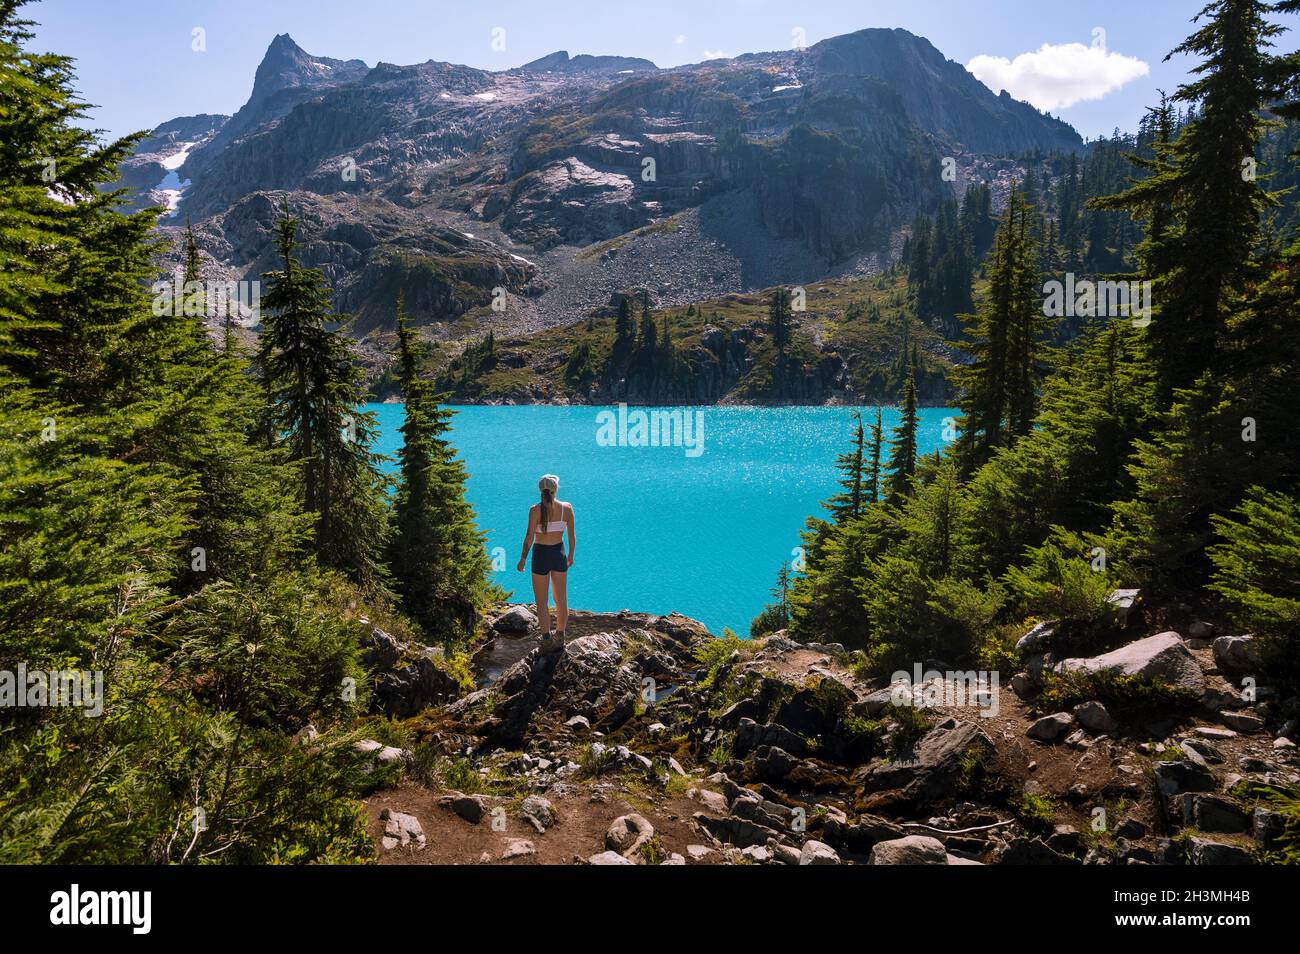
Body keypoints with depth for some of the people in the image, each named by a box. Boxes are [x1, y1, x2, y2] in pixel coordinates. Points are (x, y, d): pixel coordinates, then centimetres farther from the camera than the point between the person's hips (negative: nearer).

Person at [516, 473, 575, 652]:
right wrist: (571, 555, 16)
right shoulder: (567, 508, -7)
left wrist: (523, 559, -1)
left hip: (541, 555, -3)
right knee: (562, 599, 16)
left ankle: (547, 640, 10)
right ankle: (560, 637, 28)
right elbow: (572, 536, 0)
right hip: (559, 554, 3)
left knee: (542, 602, 10)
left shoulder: (535, 509, -15)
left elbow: (529, 537, -13)